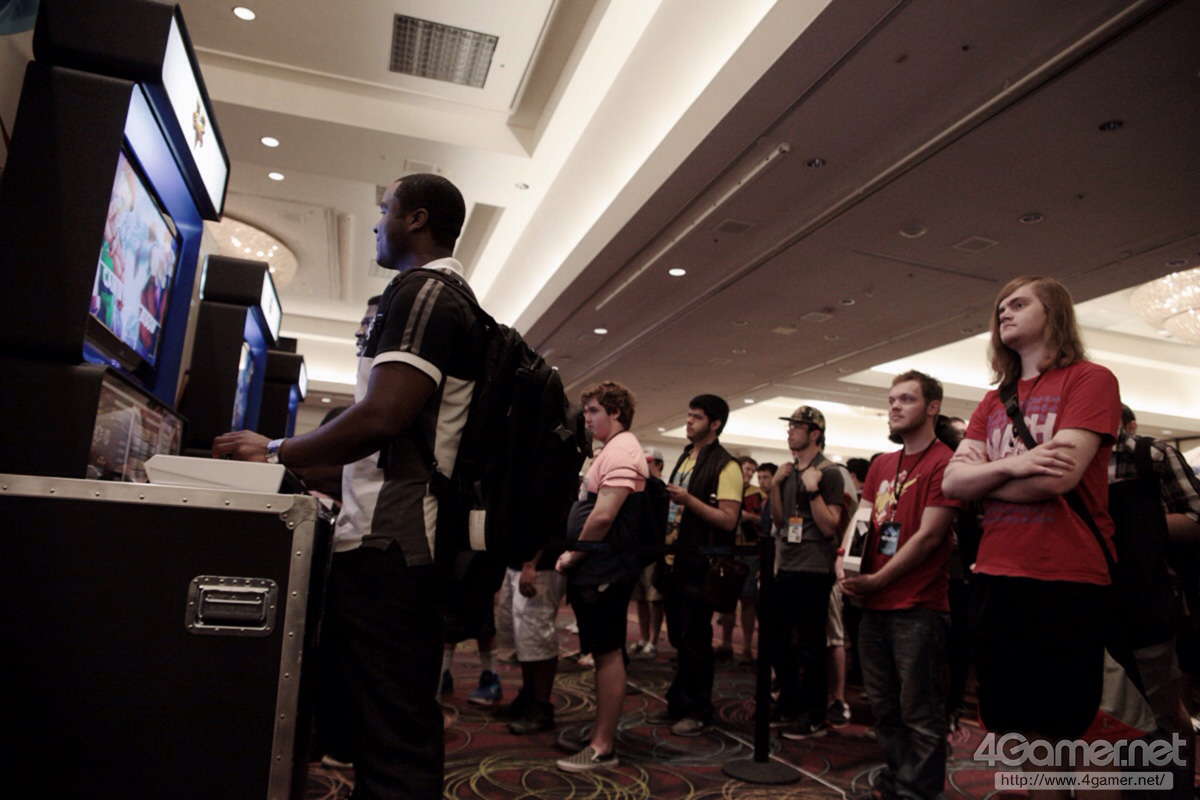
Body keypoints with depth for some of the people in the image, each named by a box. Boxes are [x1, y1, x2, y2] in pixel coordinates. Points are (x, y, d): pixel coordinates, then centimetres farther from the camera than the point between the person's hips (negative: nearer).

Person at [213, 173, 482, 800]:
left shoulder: (420, 291, -9)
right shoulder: (456, 300, 22)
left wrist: (275, 453, -4)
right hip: (418, 539, 10)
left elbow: (380, 418, -19)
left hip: (386, 543, -10)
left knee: (388, 739, -3)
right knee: (402, 727, 17)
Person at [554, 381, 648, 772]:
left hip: (604, 571, -10)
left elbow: (603, 515, -23)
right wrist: (574, 556, 14)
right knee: (604, 652, 17)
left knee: (607, 653, -3)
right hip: (595, 569, 10)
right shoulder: (611, 450, 18)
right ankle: (600, 733, 29)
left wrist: (573, 555, -12)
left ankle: (603, 748, 7)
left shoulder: (622, 450, -15)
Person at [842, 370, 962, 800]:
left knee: (919, 712, 3)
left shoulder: (944, 463, -9)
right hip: (874, 604, 7)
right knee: (884, 705, 17)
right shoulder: (881, 465, 14)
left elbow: (929, 536, -14)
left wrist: (876, 580, -12)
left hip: (918, 607, -7)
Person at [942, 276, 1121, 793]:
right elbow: (951, 483, 5)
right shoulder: (992, 403, 16)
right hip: (995, 581, 6)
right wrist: (1009, 466, -13)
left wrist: (980, 478, 0)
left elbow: (1057, 477, -14)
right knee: (1017, 731, 11)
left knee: (1062, 729, 2)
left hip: (1066, 582, -5)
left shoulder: (1090, 380, 0)